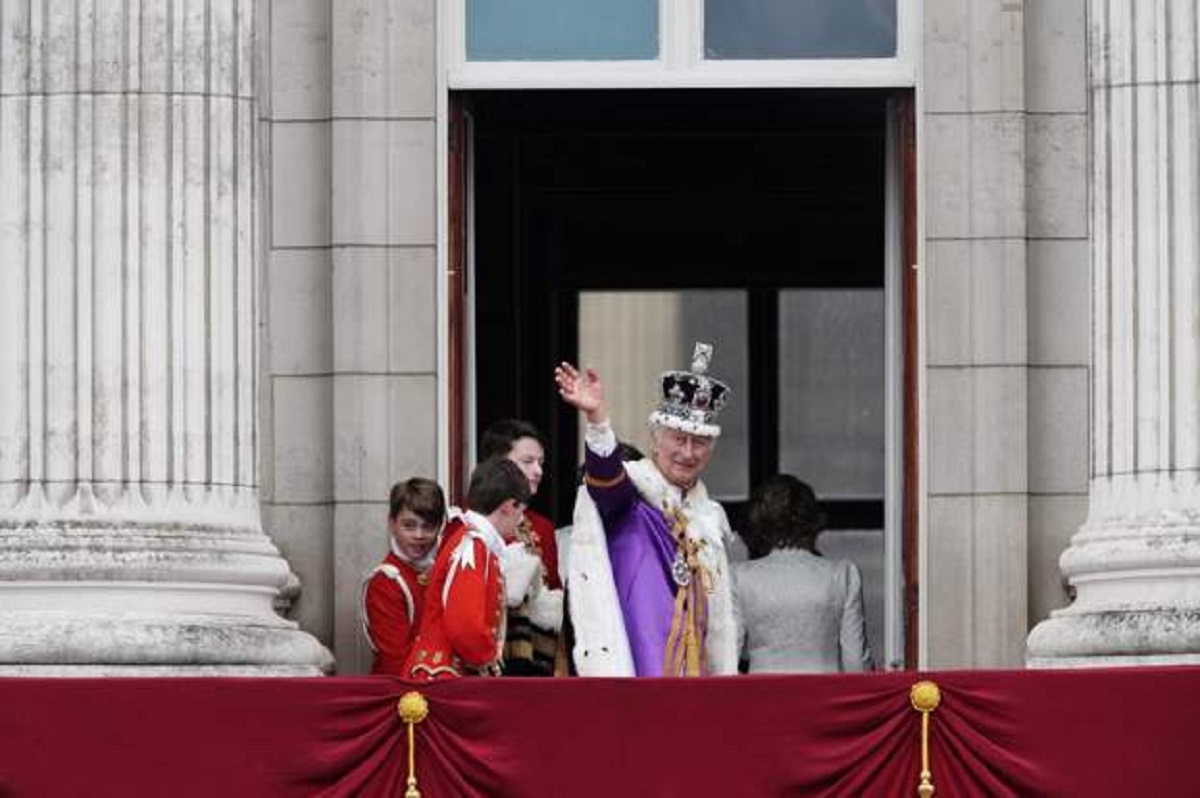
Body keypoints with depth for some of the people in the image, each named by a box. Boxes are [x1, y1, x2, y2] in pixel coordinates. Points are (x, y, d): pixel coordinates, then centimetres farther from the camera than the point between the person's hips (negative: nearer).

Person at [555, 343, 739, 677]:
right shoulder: (630, 487, -4)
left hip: (690, 669, 7)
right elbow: (605, 474, -30)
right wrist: (597, 418, -49)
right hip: (635, 665, -7)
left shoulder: (707, 516, 16)